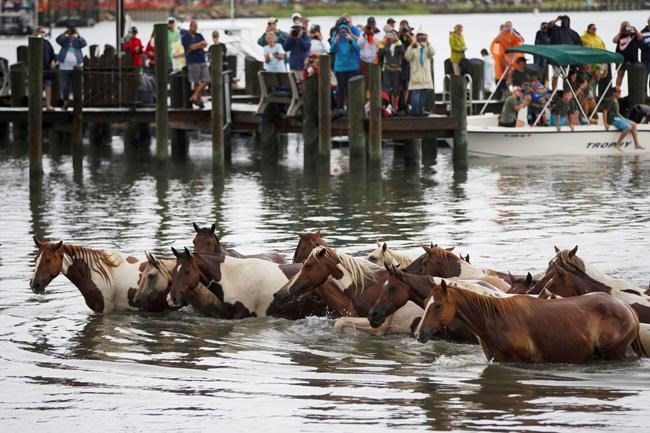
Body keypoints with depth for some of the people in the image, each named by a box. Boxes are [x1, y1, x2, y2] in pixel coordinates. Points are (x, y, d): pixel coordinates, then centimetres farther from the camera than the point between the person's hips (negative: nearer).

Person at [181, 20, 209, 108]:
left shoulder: (199, 36, 16)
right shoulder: (185, 37, -2)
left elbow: (205, 44, 1)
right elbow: (192, 47, -14)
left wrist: (196, 47, -12)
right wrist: (201, 43, -2)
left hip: (202, 61, 5)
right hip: (193, 62, -5)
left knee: (206, 80, -4)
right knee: (197, 82, -2)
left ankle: (195, 96, 2)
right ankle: (198, 99, 6)